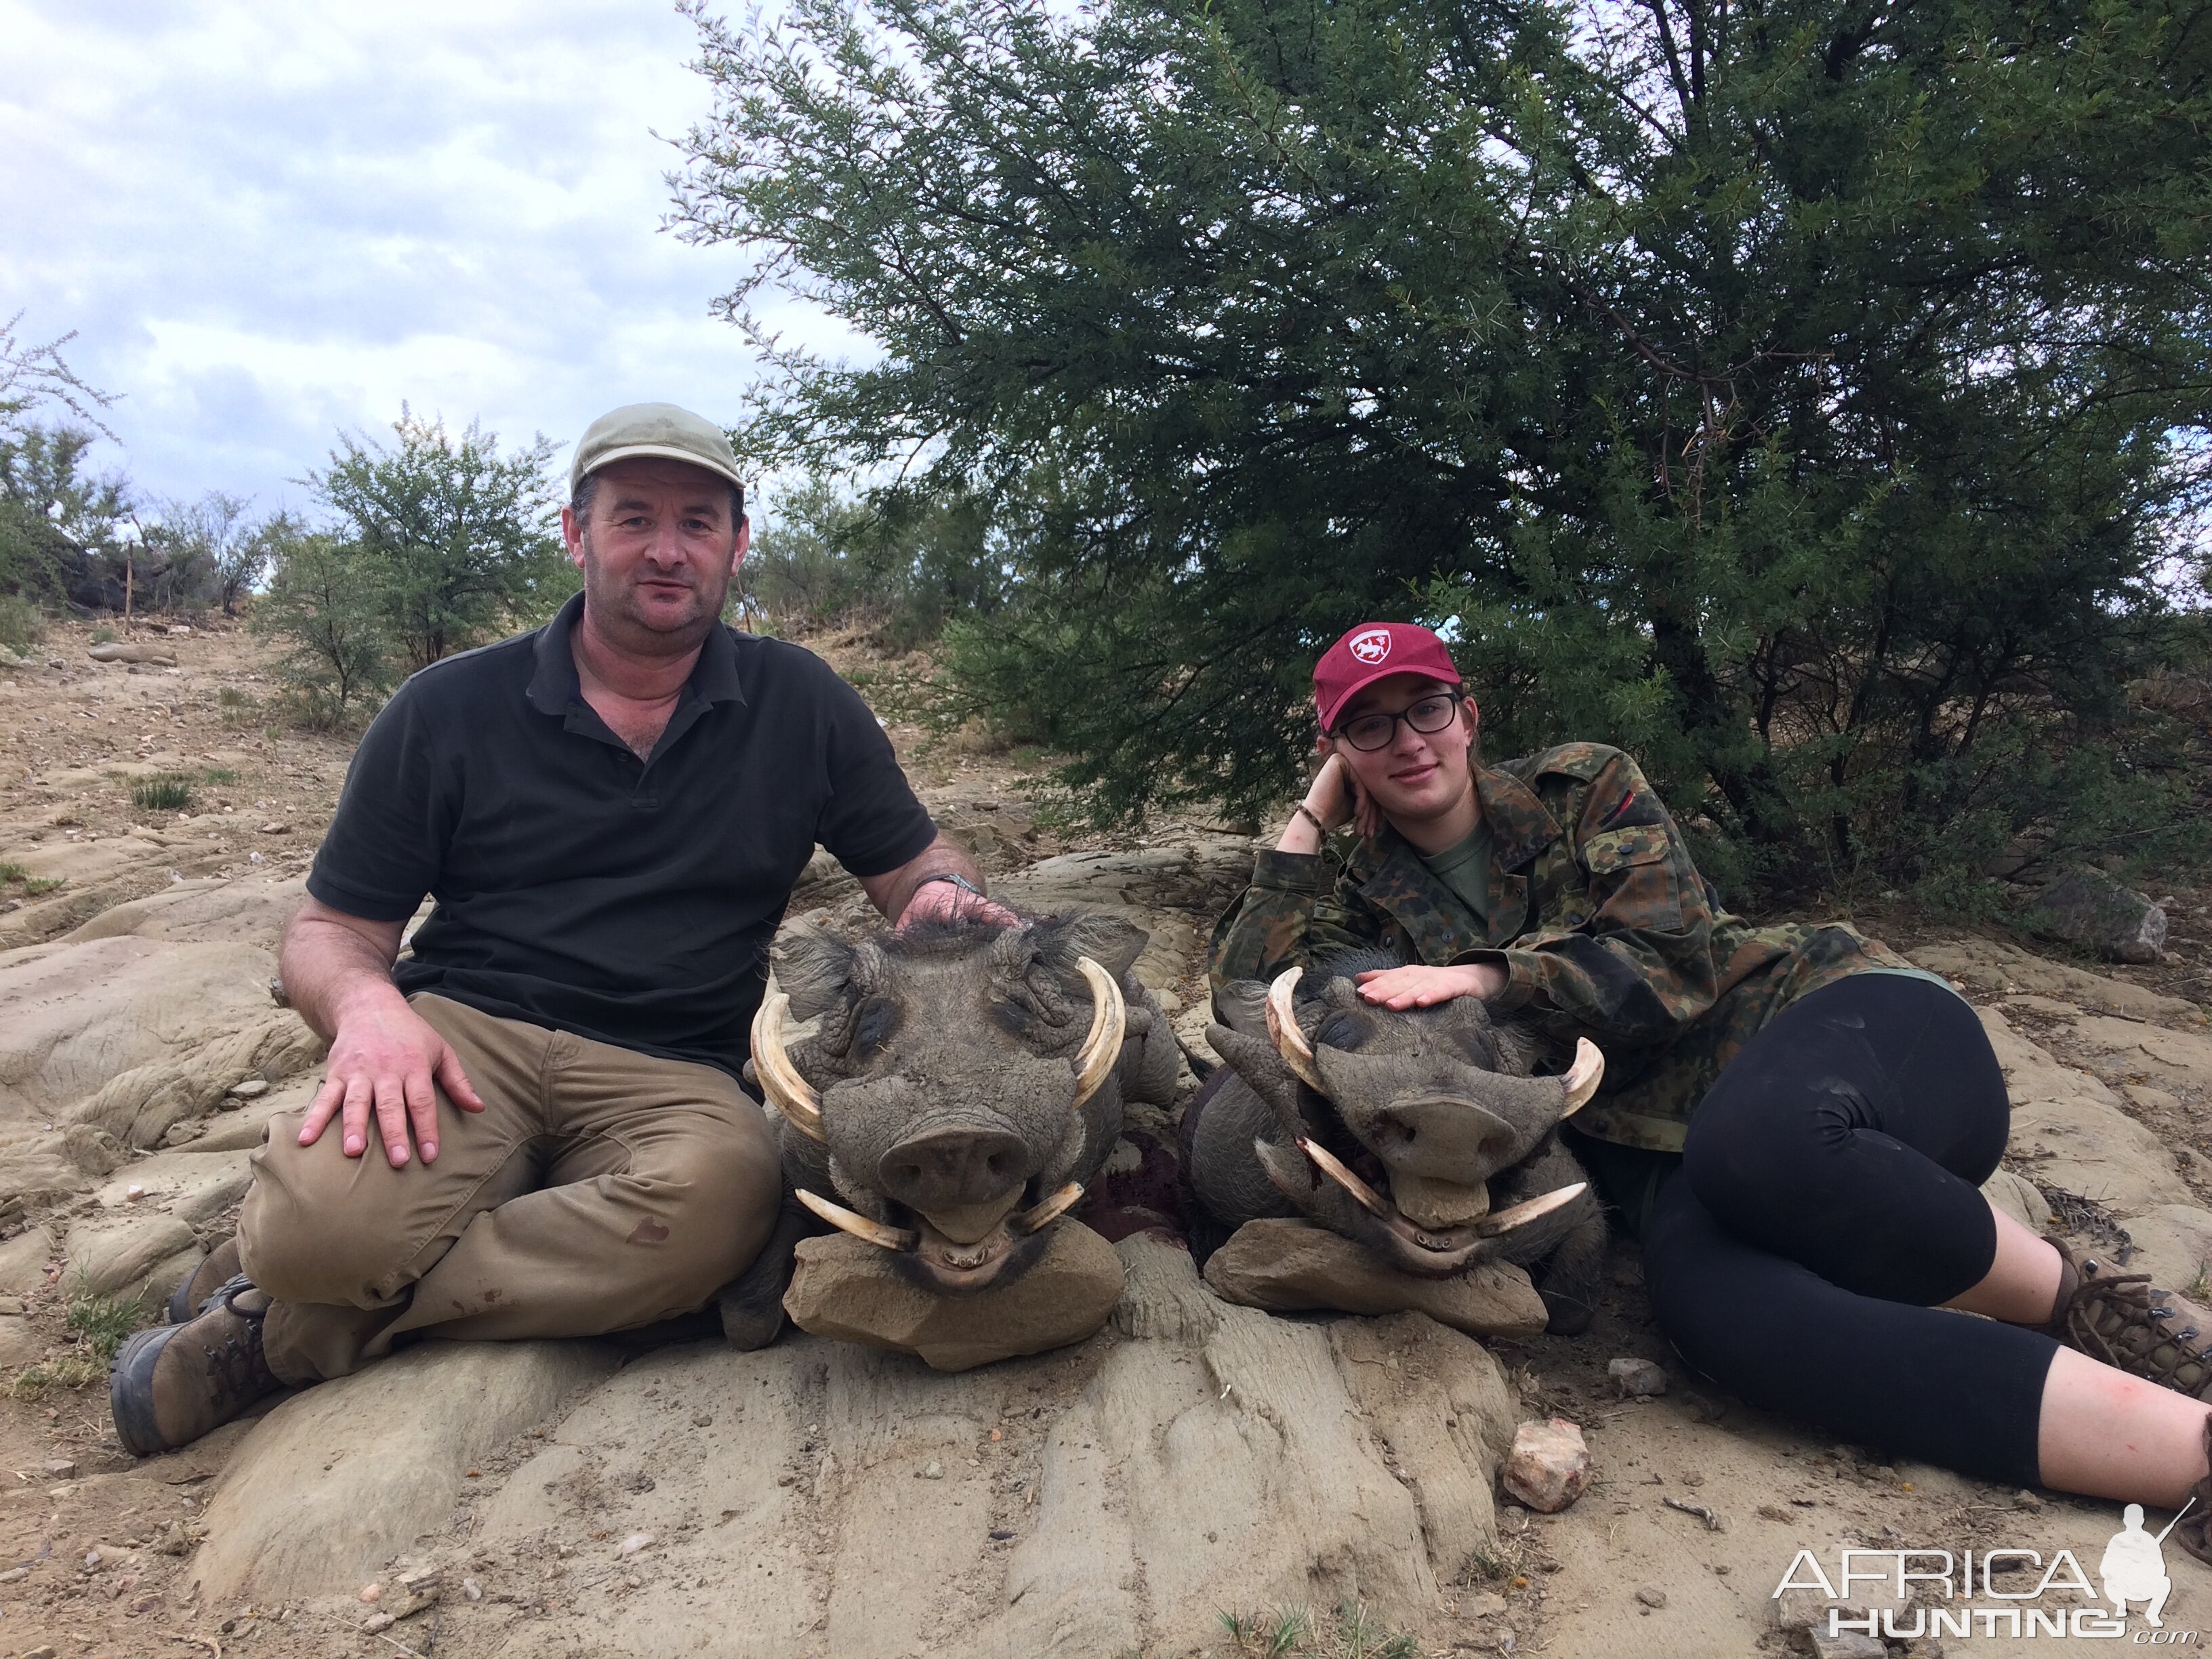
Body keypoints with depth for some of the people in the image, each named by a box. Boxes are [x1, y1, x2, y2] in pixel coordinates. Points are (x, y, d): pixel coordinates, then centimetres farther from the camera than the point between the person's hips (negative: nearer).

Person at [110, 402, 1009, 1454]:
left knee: (721, 1193, -35)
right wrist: (367, 1004, -15)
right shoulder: (451, 710, 7)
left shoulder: (801, 705, 11)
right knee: (320, 1219, -35)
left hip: (670, 1078, 2)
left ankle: (298, 1331, -14)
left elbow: (915, 863, 17)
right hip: (466, 1033, -1)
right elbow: (330, 933, 9)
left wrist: (946, 896, -8)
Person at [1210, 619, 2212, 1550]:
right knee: (1706, 1295, -36)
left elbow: (1669, 960, -7)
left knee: (1758, 1141, -40)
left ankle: (2072, 1296, -11)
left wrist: (1482, 978, -17)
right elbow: (1246, 991, -2)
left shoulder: (1581, 787, 5)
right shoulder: (1367, 897, 13)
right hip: (1664, 1153, 2)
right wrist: (1308, 817, 3)